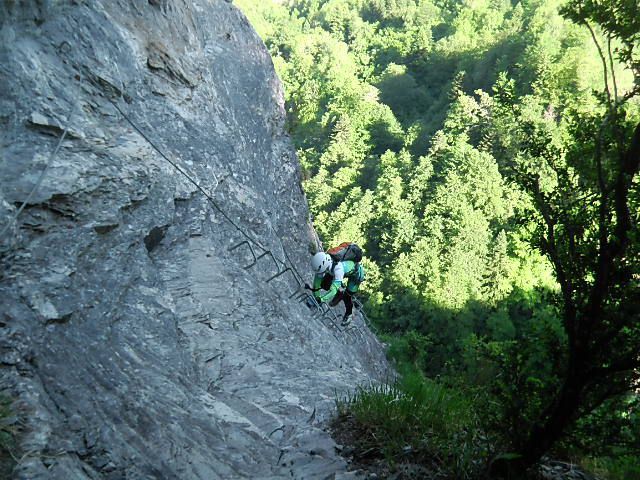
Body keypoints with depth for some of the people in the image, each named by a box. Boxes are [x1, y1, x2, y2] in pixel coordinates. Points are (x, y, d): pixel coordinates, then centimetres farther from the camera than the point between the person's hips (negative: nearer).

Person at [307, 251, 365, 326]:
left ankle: (349, 314, 21)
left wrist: (321, 299, -55)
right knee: (323, 284, -5)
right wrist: (316, 297, -18)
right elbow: (317, 280, -19)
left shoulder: (338, 268, -47)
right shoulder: (323, 263, -30)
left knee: (346, 296, -10)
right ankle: (340, 293, 24)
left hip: (356, 273, -6)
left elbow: (334, 289, -49)